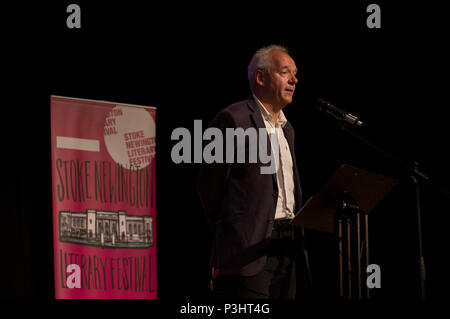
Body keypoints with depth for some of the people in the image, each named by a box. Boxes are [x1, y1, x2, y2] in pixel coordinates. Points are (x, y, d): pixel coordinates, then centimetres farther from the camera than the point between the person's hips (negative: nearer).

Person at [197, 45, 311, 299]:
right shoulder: (234, 119, -5)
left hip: (288, 248, 8)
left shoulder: (286, 128, 22)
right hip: (251, 247, -8)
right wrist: (232, 236, 6)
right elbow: (210, 183, -3)